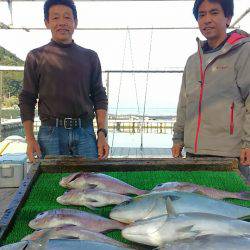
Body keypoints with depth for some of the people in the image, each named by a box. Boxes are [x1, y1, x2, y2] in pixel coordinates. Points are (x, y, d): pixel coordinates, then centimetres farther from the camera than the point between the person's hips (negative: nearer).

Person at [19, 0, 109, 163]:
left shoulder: (90, 57, 12)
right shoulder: (36, 57, 7)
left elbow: (99, 96, 10)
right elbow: (27, 100, 7)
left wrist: (102, 133, -1)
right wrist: (30, 139, -2)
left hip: (85, 131, 1)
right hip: (50, 133, -1)